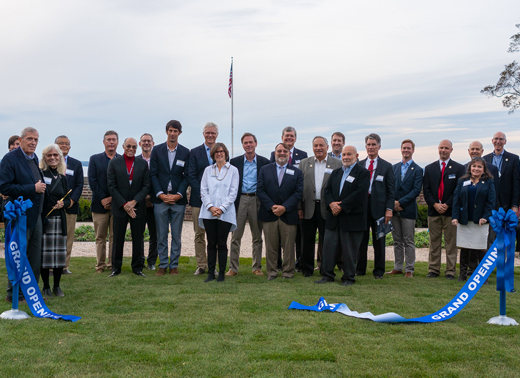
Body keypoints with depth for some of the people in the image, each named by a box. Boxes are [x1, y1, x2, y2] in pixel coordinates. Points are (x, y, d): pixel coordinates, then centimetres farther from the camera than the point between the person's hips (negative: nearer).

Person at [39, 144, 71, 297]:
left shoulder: (62, 178, 12)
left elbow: (68, 199, 14)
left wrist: (63, 203, -7)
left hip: (59, 219, 4)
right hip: (43, 218, -4)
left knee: (60, 254, 5)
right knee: (44, 254, -2)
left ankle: (57, 286, 19)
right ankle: (46, 287, 13)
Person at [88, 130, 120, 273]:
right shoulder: (94, 159, 8)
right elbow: (92, 181, 1)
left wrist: (113, 198, -9)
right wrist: (102, 199, -8)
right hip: (100, 204, 0)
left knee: (115, 237, 3)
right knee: (100, 237, 5)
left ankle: (113, 264, 11)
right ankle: (100, 264, 13)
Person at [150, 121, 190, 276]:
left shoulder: (185, 152, 6)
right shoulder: (157, 150, 6)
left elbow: (186, 176, 3)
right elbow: (153, 174, 2)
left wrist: (178, 195, -9)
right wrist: (161, 194, -8)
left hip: (178, 199, 0)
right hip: (160, 199, 0)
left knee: (176, 235, 4)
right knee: (161, 235, 4)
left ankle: (174, 265, 13)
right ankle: (162, 265, 13)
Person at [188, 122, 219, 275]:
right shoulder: (194, 152, 6)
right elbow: (191, 176, 0)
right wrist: (202, 194, -10)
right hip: (198, 199, 0)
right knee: (199, 234, 3)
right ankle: (201, 265, 12)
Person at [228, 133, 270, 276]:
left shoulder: (264, 162, 4)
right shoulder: (235, 162, 6)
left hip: (257, 201, 0)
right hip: (240, 200, 0)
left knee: (257, 237, 8)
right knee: (236, 236, 1)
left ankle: (257, 267, 18)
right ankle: (233, 268, 8)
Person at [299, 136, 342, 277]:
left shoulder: (337, 164, 3)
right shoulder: (304, 163, 8)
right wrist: (299, 207, 0)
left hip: (327, 209, -1)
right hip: (308, 208, 2)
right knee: (307, 240, 8)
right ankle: (307, 269, 20)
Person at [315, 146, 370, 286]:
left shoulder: (363, 173, -4)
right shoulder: (336, 172, 17)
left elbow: (360, 194, -15)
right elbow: (327, 190, 11)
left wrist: (342, 206, -17)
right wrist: (331, 204, -10)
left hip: (352, 218, -5)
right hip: (334, 217, 6)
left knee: (349, 250, 2)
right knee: (328, 247, 6)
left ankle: (349, 278, 14)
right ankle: (327, 275, 16)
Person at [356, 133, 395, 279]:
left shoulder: (387, 166, 5)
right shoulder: (359, 165, 10)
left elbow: (390, 190, 2)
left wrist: (389, 209, -7)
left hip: (378, 207, -1)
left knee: (379, 241, 5)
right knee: (361, 239, 6)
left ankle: (379, 271, 16)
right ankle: (360, 269, 17)